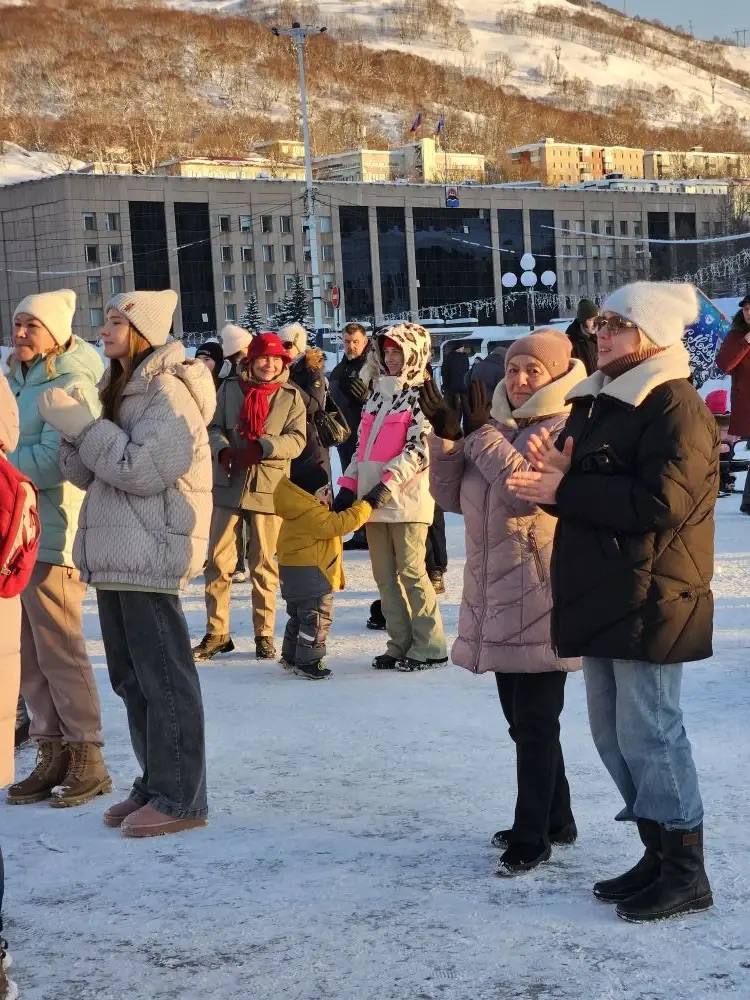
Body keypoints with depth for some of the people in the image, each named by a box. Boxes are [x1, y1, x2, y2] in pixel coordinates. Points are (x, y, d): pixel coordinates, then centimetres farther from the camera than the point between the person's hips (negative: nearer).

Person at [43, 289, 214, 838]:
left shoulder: (167, 392, -10)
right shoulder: (124, 389, 17)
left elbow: (145, 470, -19)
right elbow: (91, 474, 15)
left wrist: (83, 425, -14)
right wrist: (74, 430, -3)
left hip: (150, 555, -9)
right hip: (114, 556, 9)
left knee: (163, 678, -4)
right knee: (131, 677, 13)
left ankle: (179, 797, 2)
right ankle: (154, 784, 23)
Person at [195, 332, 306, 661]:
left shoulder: (290, 396, 2)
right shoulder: (230, 388, 5)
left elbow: (297, 439, -6)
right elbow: (213, 427, 4)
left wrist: (264, 447, -22)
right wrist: (222, 449, -17)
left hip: (268, 488, -1)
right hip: (227, 485, 1)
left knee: (264, 564, 7)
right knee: (218, 560, 2)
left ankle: (264, 634, 17)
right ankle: (216, 632, 12)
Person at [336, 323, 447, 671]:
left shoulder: (421, 396, -5)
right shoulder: (377, 394, 18)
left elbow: (420, 449, -14)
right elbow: (362, 445, 20)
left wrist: (388, 483, -21)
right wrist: (348, 485, 10)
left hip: (405, 498, -7)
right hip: (372, 498, 7)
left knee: (410, 571, -6)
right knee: (385, 575, 8)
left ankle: (429, 646, 2)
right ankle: (401, 643, 15)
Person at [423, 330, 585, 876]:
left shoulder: (567, 429, -10)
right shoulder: (501, 425, 14)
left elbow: (527, 489, -26)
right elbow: (453, 495, 9)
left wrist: (481, 433, -21)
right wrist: (446, 436, -4)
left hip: (541, 601, -8)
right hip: (497, 599, 9)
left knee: (534, 720, -3)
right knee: (522, 717, 16)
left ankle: (532, 836, 6)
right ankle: (555, 820, 30)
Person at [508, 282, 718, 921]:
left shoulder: (675, 407, -13)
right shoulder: (595, 402, 16)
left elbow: (662, 502, -24)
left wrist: (565, 492, -20)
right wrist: (555, 476, -7)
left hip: (649, 600, -9)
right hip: (601, 597, 10)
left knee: (648, 733, -6)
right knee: (612, 732, 14)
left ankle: (687, 872, 6)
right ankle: (659, 854, 26)